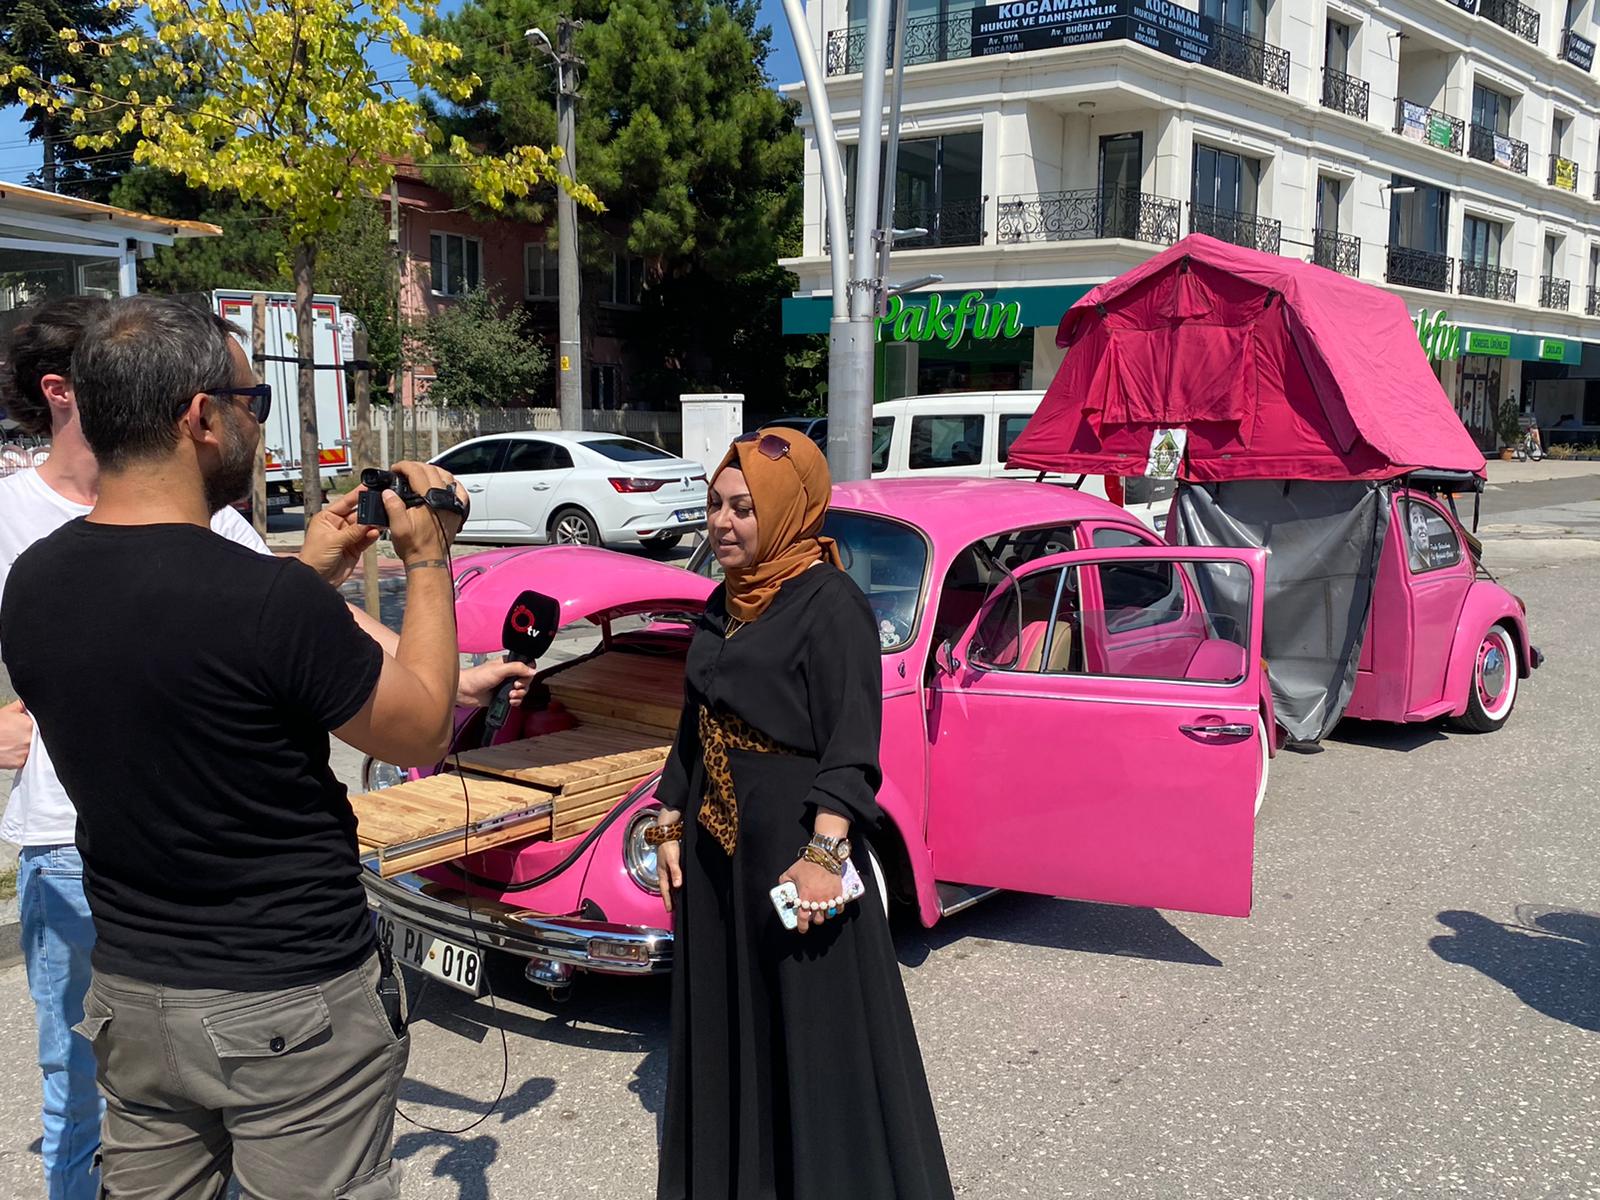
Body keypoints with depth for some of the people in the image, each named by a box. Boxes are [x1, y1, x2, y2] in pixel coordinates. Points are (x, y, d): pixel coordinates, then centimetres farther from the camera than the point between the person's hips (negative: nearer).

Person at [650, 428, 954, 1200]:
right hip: (715, 845, 8)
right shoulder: (724, 604, 9)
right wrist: (671, 826, 13)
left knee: (812, 1027, 3)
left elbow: (851, 743, -19)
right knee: (726, 1016, 17)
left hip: (796, 846, -8)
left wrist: (824, 852, -26)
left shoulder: (831, 603, -14)